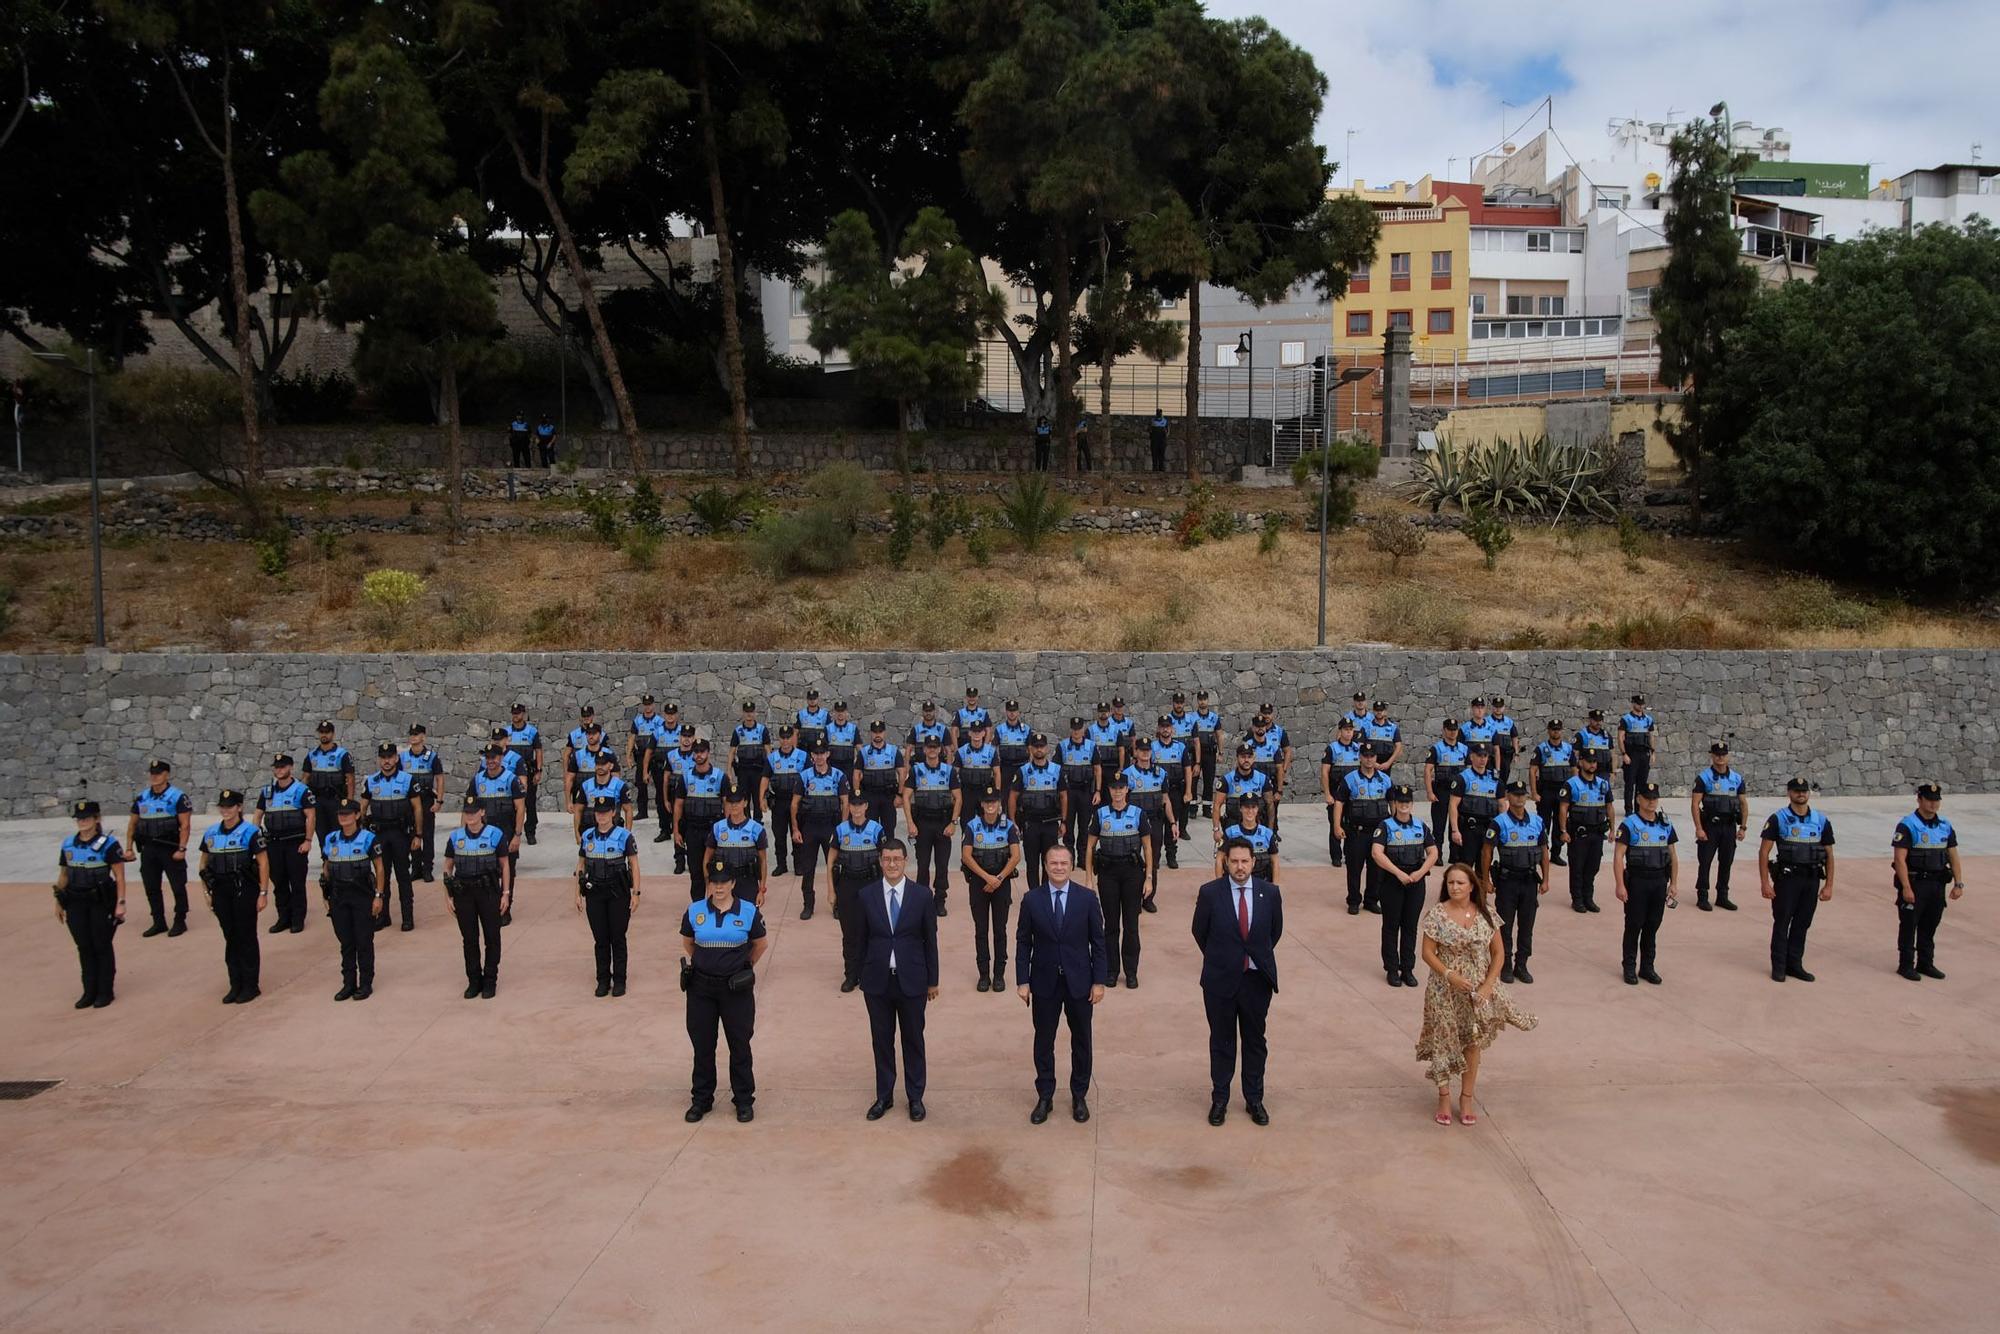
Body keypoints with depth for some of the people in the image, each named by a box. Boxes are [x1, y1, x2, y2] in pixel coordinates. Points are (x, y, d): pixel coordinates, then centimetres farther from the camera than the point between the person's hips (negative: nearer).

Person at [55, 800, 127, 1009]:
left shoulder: (108, 844, -8)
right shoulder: (68, 845, 7)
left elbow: (119, 876, -10)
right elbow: (63, 876, 16)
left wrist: (120, 903, -16)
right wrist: (59, 902, 15)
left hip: (101, 902, -5)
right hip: (76, 904, 5)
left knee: (102, 947, 3)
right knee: (84, 948, 9)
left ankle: (105, 991, 14)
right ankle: (89, 991, 19)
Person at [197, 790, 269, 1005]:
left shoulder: (250, 832, -7)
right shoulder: (211, 833, 9)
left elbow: (263, 863, -8)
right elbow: (204, 863, 17)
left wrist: (263, 893, -11)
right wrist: (207, 892, 12)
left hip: (244, 890, -5)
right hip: (221, 890, 5)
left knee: (246, 938, 1)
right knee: (230, 938, 10)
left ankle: (250, 986, 10)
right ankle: (235, 985, 19)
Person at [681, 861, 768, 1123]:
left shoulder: (749, 912, -6)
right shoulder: (694, 911, -1)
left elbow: (761, 944, 9)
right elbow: (687, 944, 16)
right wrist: (689, 964, 5)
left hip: (736, 989, -2)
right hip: (701, 988, 2)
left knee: (739, 1045, 7)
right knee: (702, 1045, 10)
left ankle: (744, 1100, 20)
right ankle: (701, 1099, 24)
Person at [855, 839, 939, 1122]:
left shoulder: (922, 895, -6)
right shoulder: (867, 896, -3)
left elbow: (930, 939, 0)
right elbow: (861, 939, 4)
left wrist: (932, 980, 2)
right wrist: (863, 976, 5)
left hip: (912, 981, -1)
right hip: (877, 981, 1)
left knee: (913, 1039, 11)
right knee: (882, 1040, 11)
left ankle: (915, 1097, 25)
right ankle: (884, 1096, 25)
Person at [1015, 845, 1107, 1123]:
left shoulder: (1087, 898, -6)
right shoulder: (1031, 900, -5)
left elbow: (1098, 942, -3)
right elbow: (1023, 942, -1)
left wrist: (1099, 981, -6)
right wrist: (1022, 981, -4)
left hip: (1079, 981, 0)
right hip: (1044, 982, 0)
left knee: (1081, 1040, 12)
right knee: (1043, 1041, 10)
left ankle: (1080, 1096, 28)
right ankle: (1044, 1097, 25)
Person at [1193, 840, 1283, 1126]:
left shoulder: (1269, 893, -6)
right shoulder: (1210, 893, -11)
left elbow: (1276, 930, 10)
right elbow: (1200, 932, 2)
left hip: (1257, 979, 1)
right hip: (1220, 979, -1)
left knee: (1255, 1041, 12)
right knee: (1221, 1041, 11)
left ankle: (1254, 1099, 27)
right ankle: (1219, 1100, 24)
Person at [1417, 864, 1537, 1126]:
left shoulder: (1485, 914, -3)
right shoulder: (1437, 914, -10)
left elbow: (1498, 952, 1)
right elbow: (1428, 952, -8)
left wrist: (1488, 985, -9)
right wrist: (1449, 974, -21)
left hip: (1478, 989, 2)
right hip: (1446, 989, -2)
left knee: (1473, 1043, 10)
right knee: (1445, 1041, 7)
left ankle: (1466, 1098, 25)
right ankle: (1444, 1097, 24)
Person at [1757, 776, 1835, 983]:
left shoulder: (1821, 820, 6)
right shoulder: (1778, 819, -4)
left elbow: (1829, 855, 10)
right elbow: (1764, 852, -5)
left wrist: (1828, 886, 6)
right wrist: (1765, 883, -11)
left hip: (1812, 879, 3)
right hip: (1787, 878, -3)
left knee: (1802, 924, 10)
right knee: (1782, 923, 2)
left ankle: (1795, 964, 21)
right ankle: (1778, 966, 10)